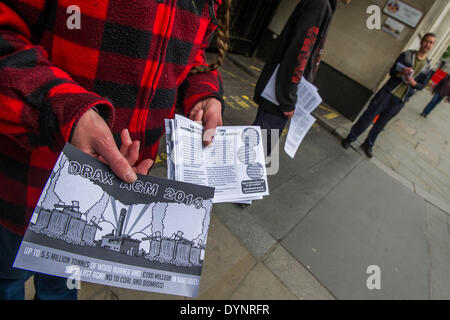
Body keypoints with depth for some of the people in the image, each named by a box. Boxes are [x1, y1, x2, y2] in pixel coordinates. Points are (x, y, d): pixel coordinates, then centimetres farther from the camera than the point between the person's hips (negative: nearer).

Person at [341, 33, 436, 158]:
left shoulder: (428, 67, 9)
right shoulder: (407, 55, 3)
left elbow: (422, 85, 11)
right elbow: (392, 71, -1)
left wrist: (413, 83, -11)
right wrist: (401, 74, -22)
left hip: (400, 101, 2)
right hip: (388, 92, -2)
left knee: (381, 123, 9)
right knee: (368, 117, -4)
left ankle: (368, 145, 22)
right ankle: (350, 138, 9)